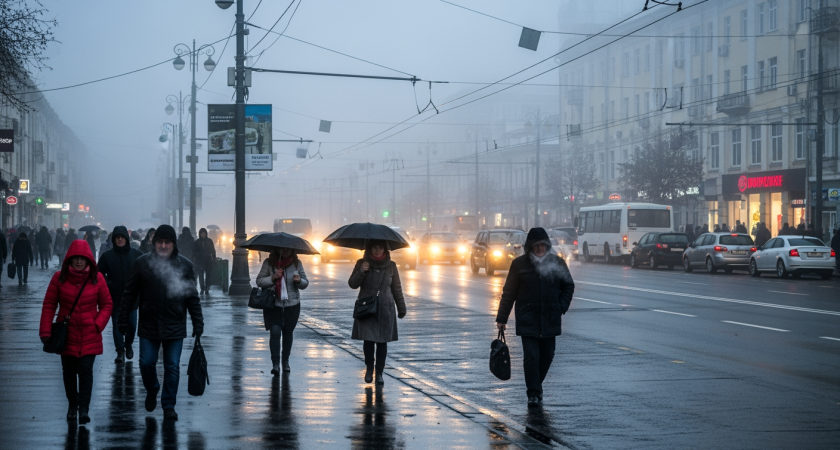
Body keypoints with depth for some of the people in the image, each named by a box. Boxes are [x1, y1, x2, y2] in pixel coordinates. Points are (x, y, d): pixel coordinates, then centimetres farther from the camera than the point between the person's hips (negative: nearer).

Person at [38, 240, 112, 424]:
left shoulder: (97, 278, -3)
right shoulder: (59, 278, -4)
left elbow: (106, 304, 4)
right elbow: (49, 305, -2)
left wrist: (98, 324, -8)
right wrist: (45, 331, -8)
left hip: (89, 336, -1)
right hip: (66, 335, 1)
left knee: (85, 370, -9)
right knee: (69, 371, 12)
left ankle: (84, 408, -6)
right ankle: (72, 404, 29)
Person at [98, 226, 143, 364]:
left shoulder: (137, 254, -1)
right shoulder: (107, 256, -1)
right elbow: (100, 274, 5)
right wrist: (108, 285, -8)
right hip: (115, 297, 0)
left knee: (132, 324, 5)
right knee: (117, 324, -2)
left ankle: (128, 345, 30)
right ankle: (120, 351, 5)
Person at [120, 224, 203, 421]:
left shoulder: (184, 265, -1)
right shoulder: (143, 263, -1)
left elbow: (193, 298, 2)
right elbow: (130, 293, 2)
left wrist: (198, 324, -1)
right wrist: (123, 320, 0)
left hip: (175, 326, 0)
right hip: (148, 325, 0)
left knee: (172, 367, 3)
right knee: (146, 363, 5)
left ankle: (169, 405, 15)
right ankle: (151, 391, 33)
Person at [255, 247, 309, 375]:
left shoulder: (297, 263, 4)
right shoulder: (269, 263, -2)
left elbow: (305, 283, 8)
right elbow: (259, 281, -1)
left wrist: (299, 281, -15)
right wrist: (272, 278, -18)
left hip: (292, 305, 2)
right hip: (273, 305, -2)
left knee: (288, 332, 12)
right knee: (275, 331, -13)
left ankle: (285, 361, 27)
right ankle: (275, 363, -10)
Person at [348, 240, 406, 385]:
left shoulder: (391, 266, 4)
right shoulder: (362, 263, 1)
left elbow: (397, 288, 10)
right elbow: (352, 284, -2)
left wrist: (401, 308, 12)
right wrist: (361, 272, -19)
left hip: (385, 309, 1)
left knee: (382, 341, 0)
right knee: (368, 340, -6)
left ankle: (379, 373, 9)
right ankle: (369, 369, 15)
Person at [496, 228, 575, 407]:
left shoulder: (557, 262, 5)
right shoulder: (519, 264, -1)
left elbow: (568, 286, 14)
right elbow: (508, 292, 3)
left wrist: (562, 307, 0)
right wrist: (502, 318, 1)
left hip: (550, 319, 3)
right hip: (527, 319, -3)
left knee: (547, 355, 9)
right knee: (531, 356, -9)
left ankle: (536, 386, 28)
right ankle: (533, 393, -5)